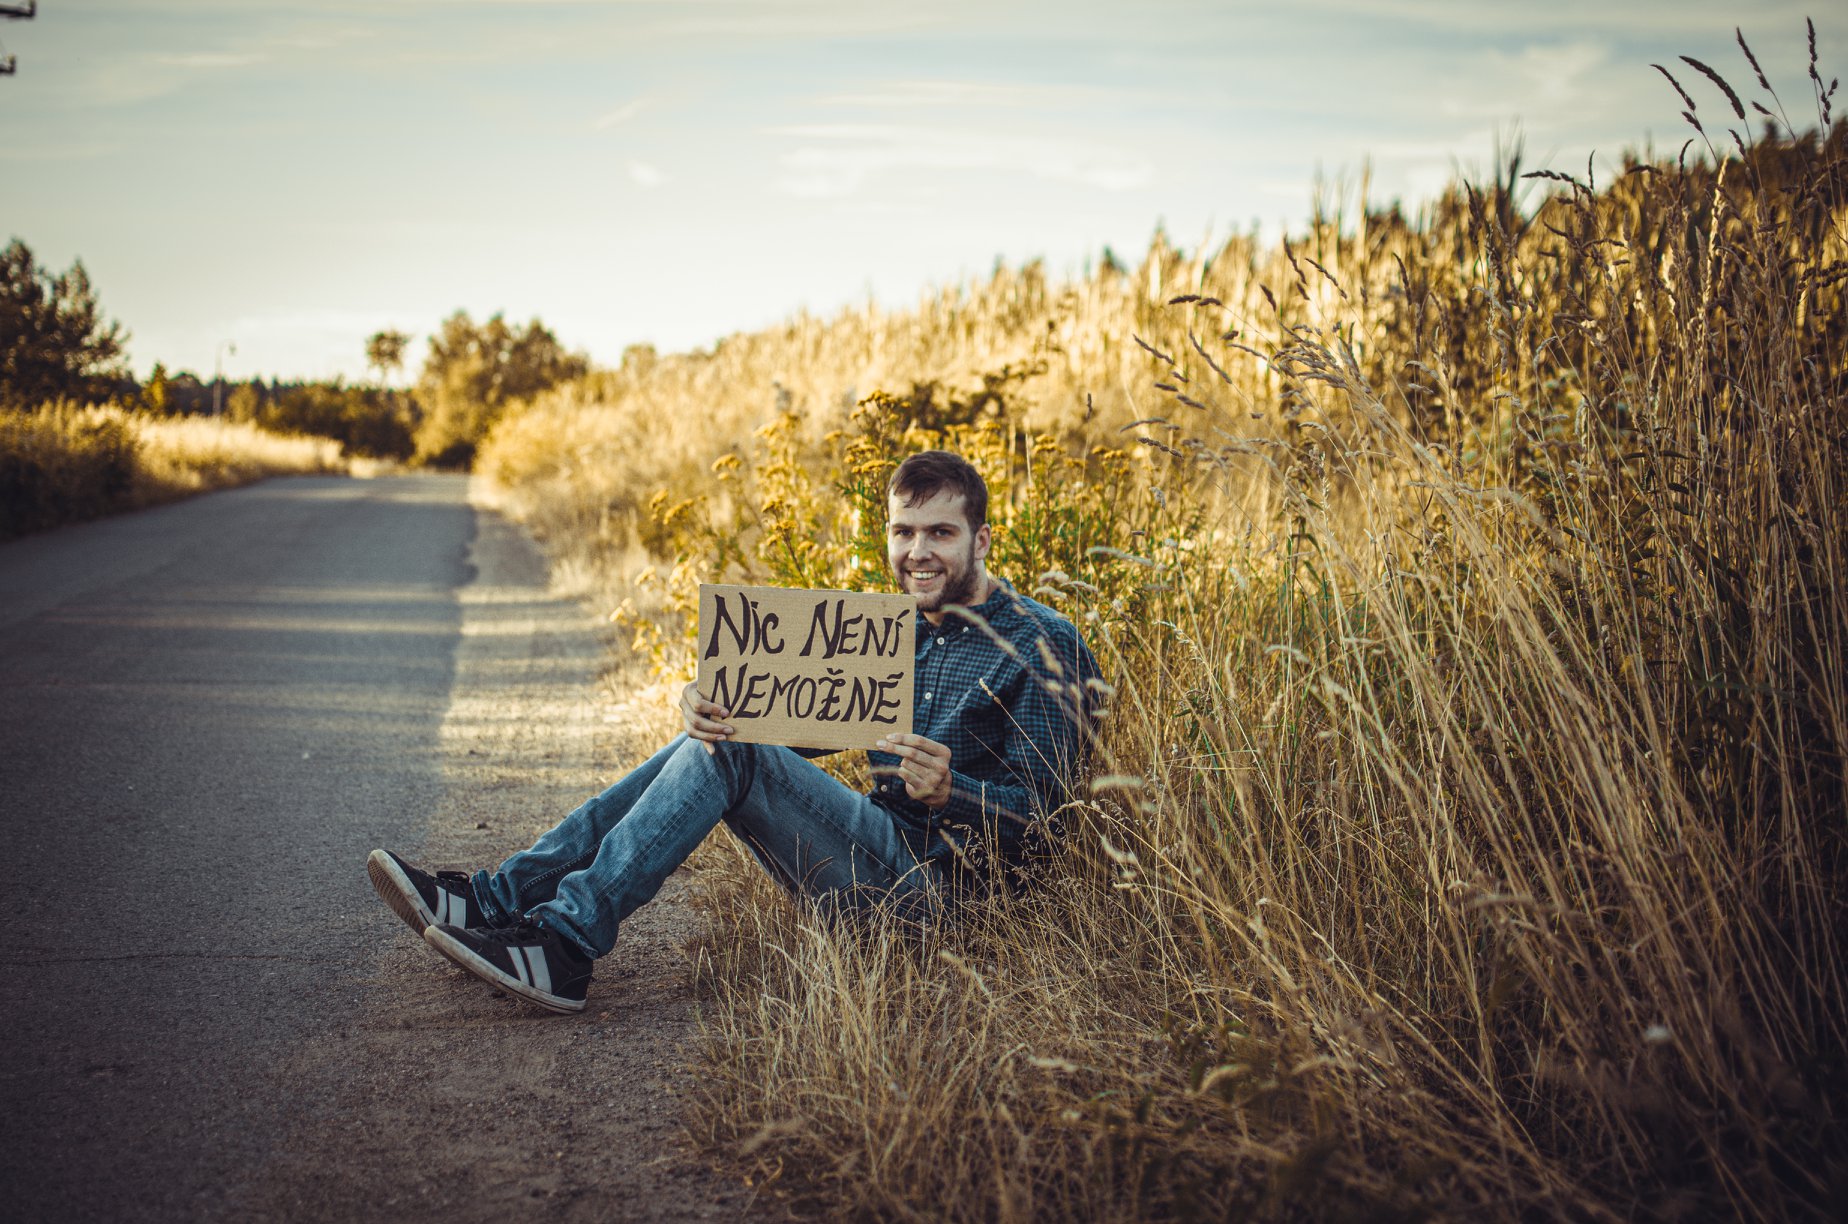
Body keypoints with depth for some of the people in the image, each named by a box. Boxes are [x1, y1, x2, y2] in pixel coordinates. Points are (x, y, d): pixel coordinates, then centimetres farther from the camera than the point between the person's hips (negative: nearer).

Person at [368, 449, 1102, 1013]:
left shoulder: (1042, 644, -6)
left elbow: (1037, 810, -12)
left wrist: (950, 793, -32)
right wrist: (714, 708, -12)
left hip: (933, 874, -8)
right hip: (874, 860, 8)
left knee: (730, 756, -20)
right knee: (707, 743, 0)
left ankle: (564, 943, -25)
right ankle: (496, 901, -6)